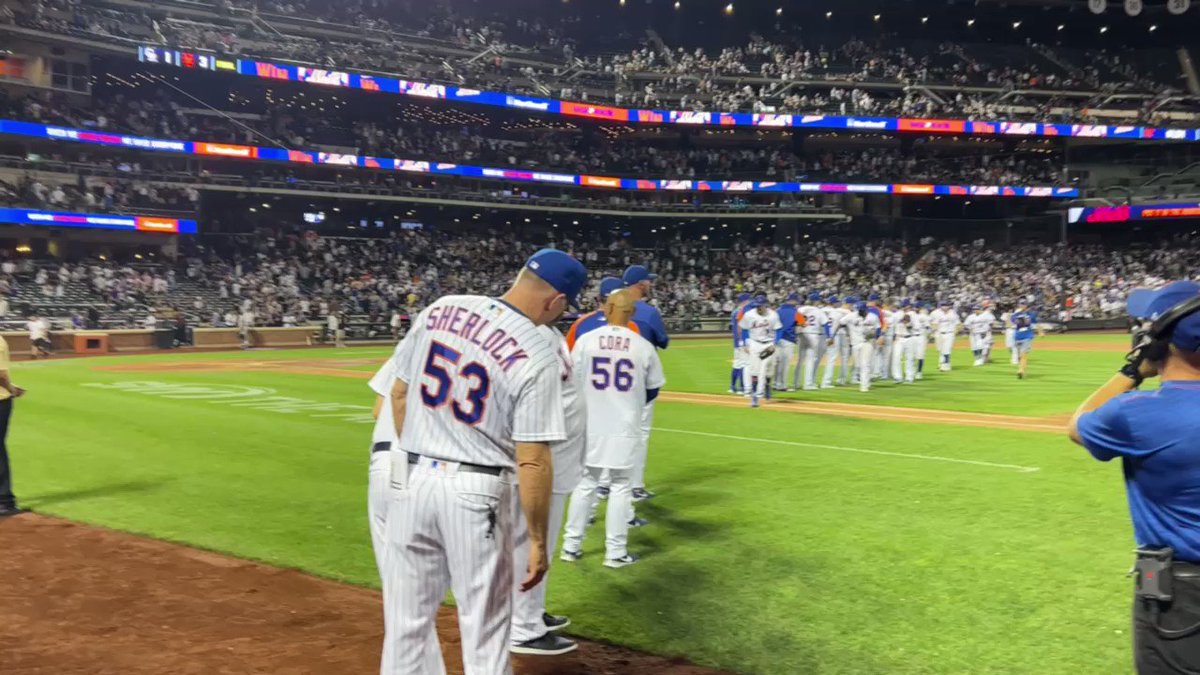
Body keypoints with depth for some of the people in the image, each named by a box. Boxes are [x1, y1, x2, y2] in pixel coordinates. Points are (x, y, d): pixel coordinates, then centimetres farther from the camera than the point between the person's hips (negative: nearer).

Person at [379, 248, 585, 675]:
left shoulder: (439, 309, 1)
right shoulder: (537, 355, -15)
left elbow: (399, 393, 9)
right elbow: (532, 461, -16)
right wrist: (538, 541, -6)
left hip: (410, 480, 5)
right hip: (477, 492, -4)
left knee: (405, 623, 15)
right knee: (484, 629, 10)